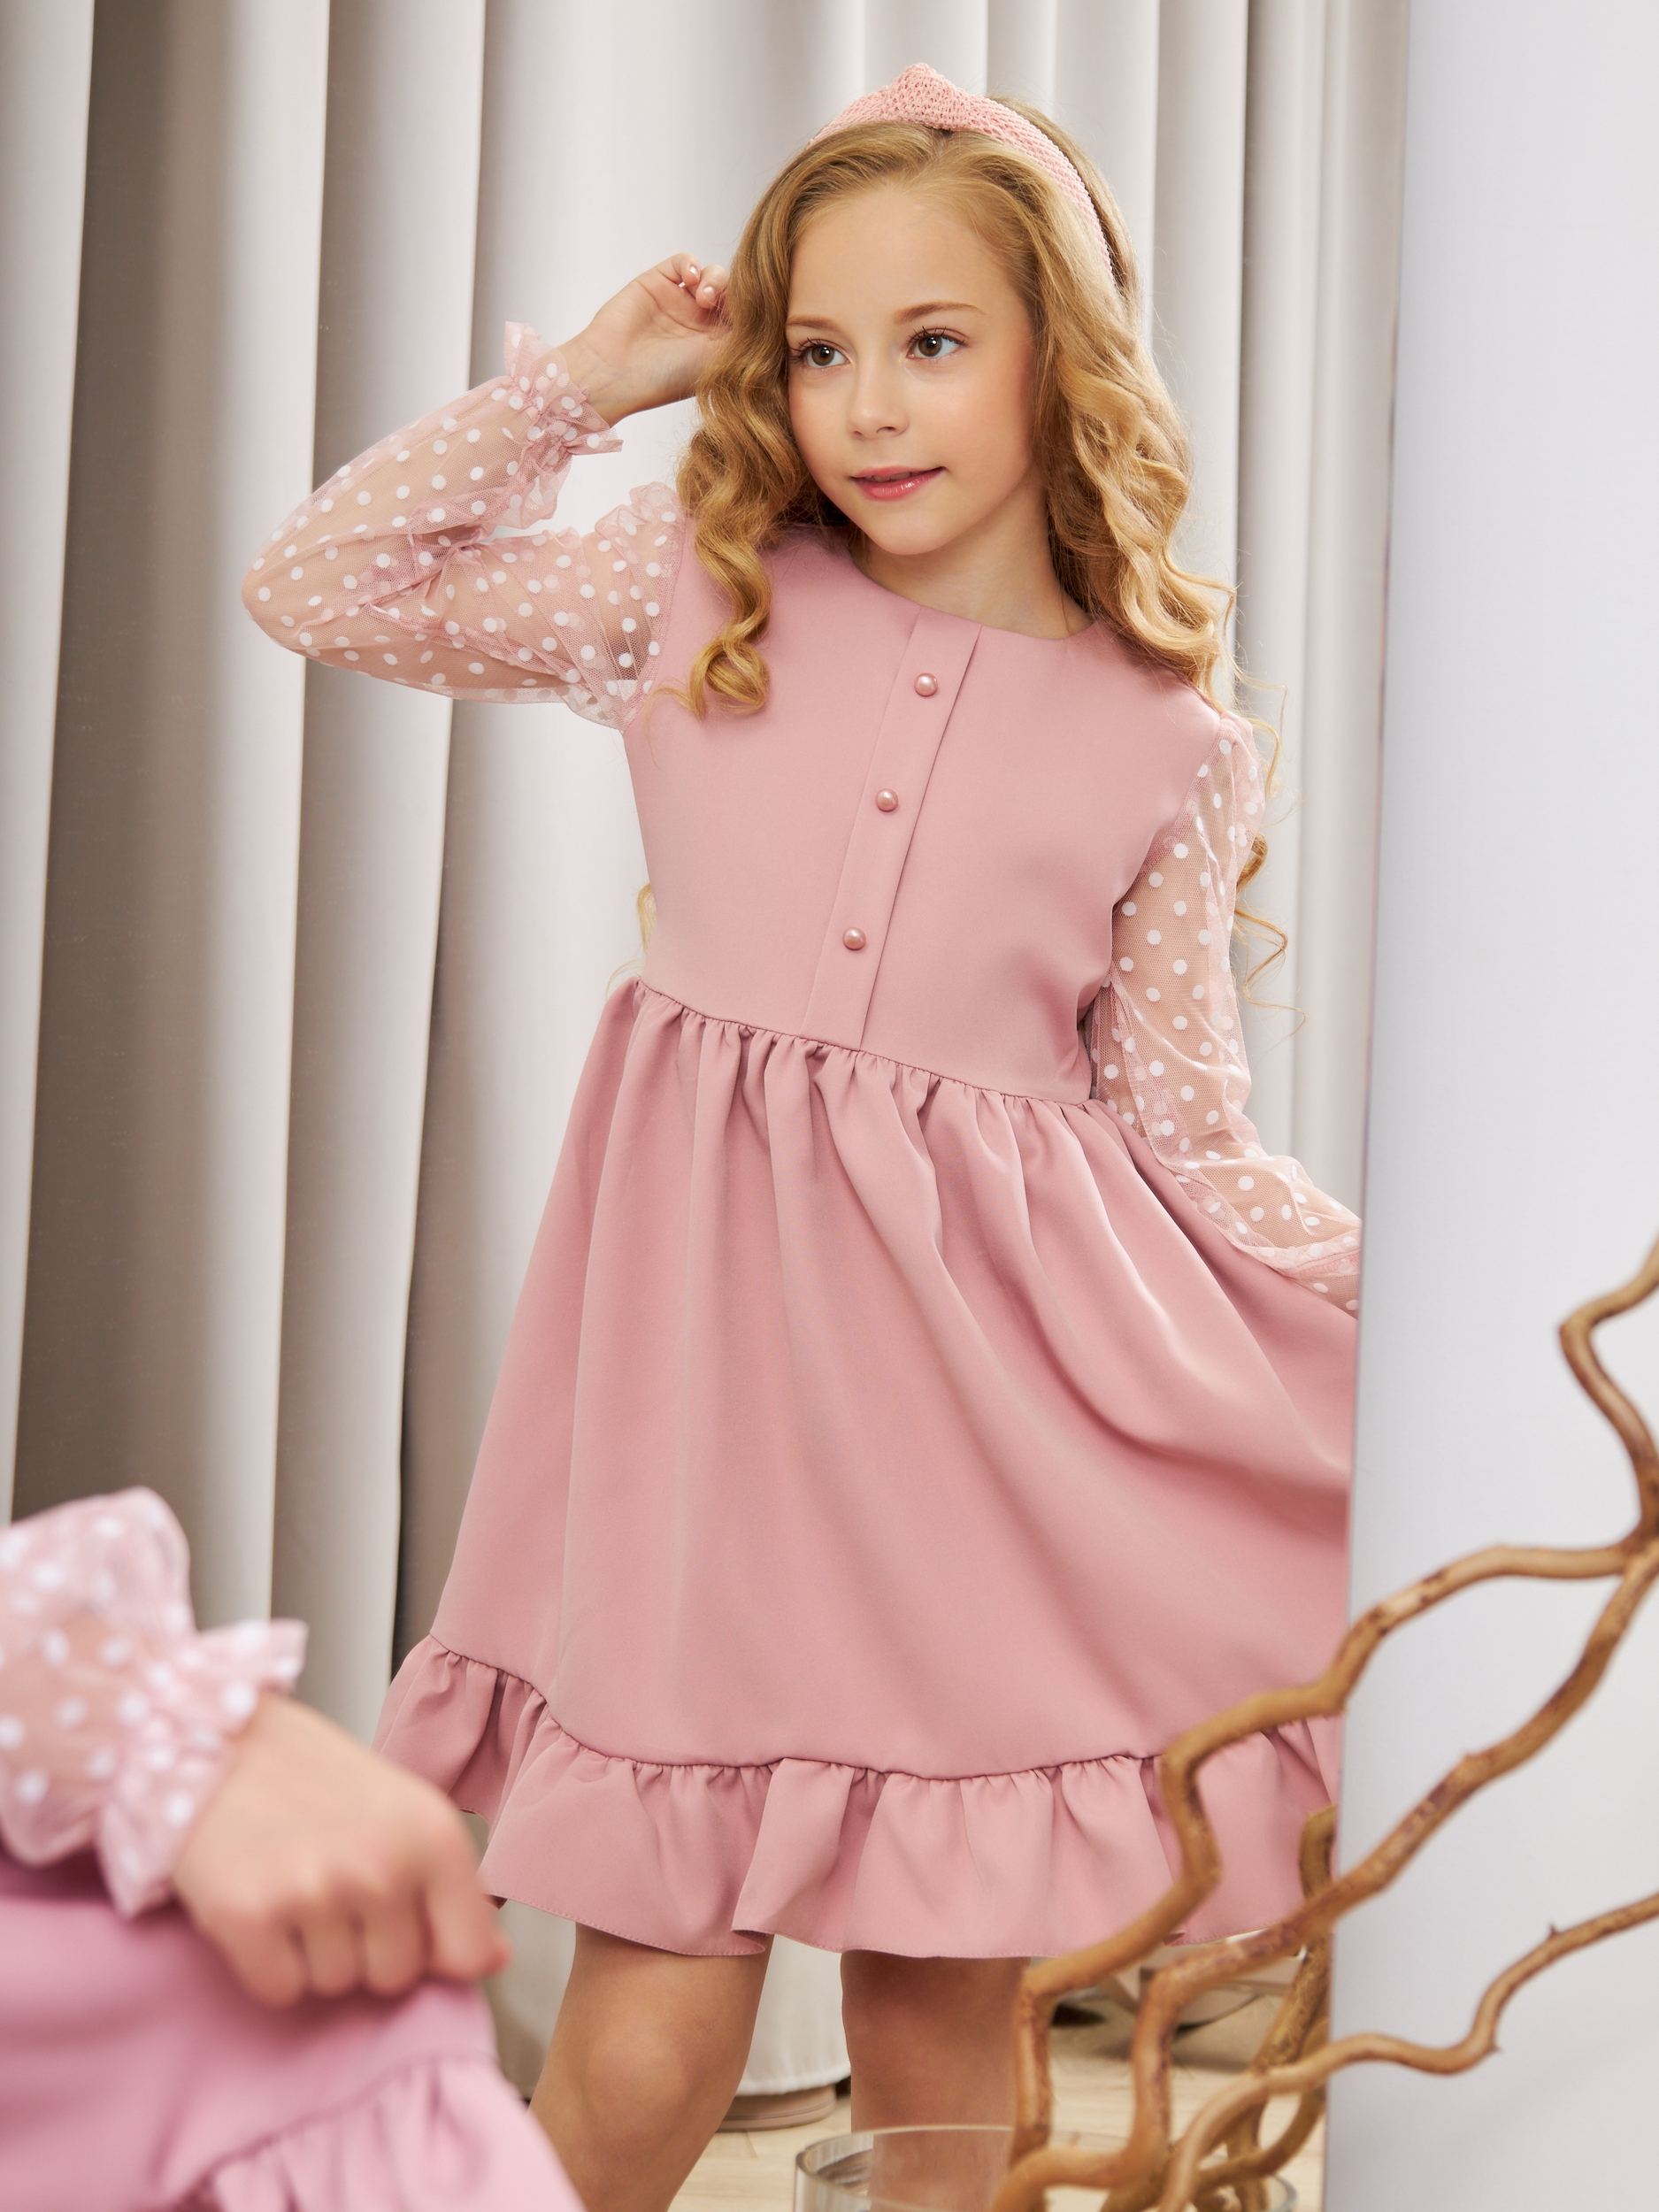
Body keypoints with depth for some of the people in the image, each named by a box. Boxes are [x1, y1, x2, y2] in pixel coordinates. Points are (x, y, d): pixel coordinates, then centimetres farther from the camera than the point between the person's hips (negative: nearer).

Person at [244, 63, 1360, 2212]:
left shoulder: (1161, 746, 4)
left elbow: (1185, 1140, 7)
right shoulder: (702, 599, 6)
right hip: (712, 1329, 0)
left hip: (977, 1355, 0)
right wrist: (581, 380, 5)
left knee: (941, 2024, 9)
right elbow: (318, 584, 8)